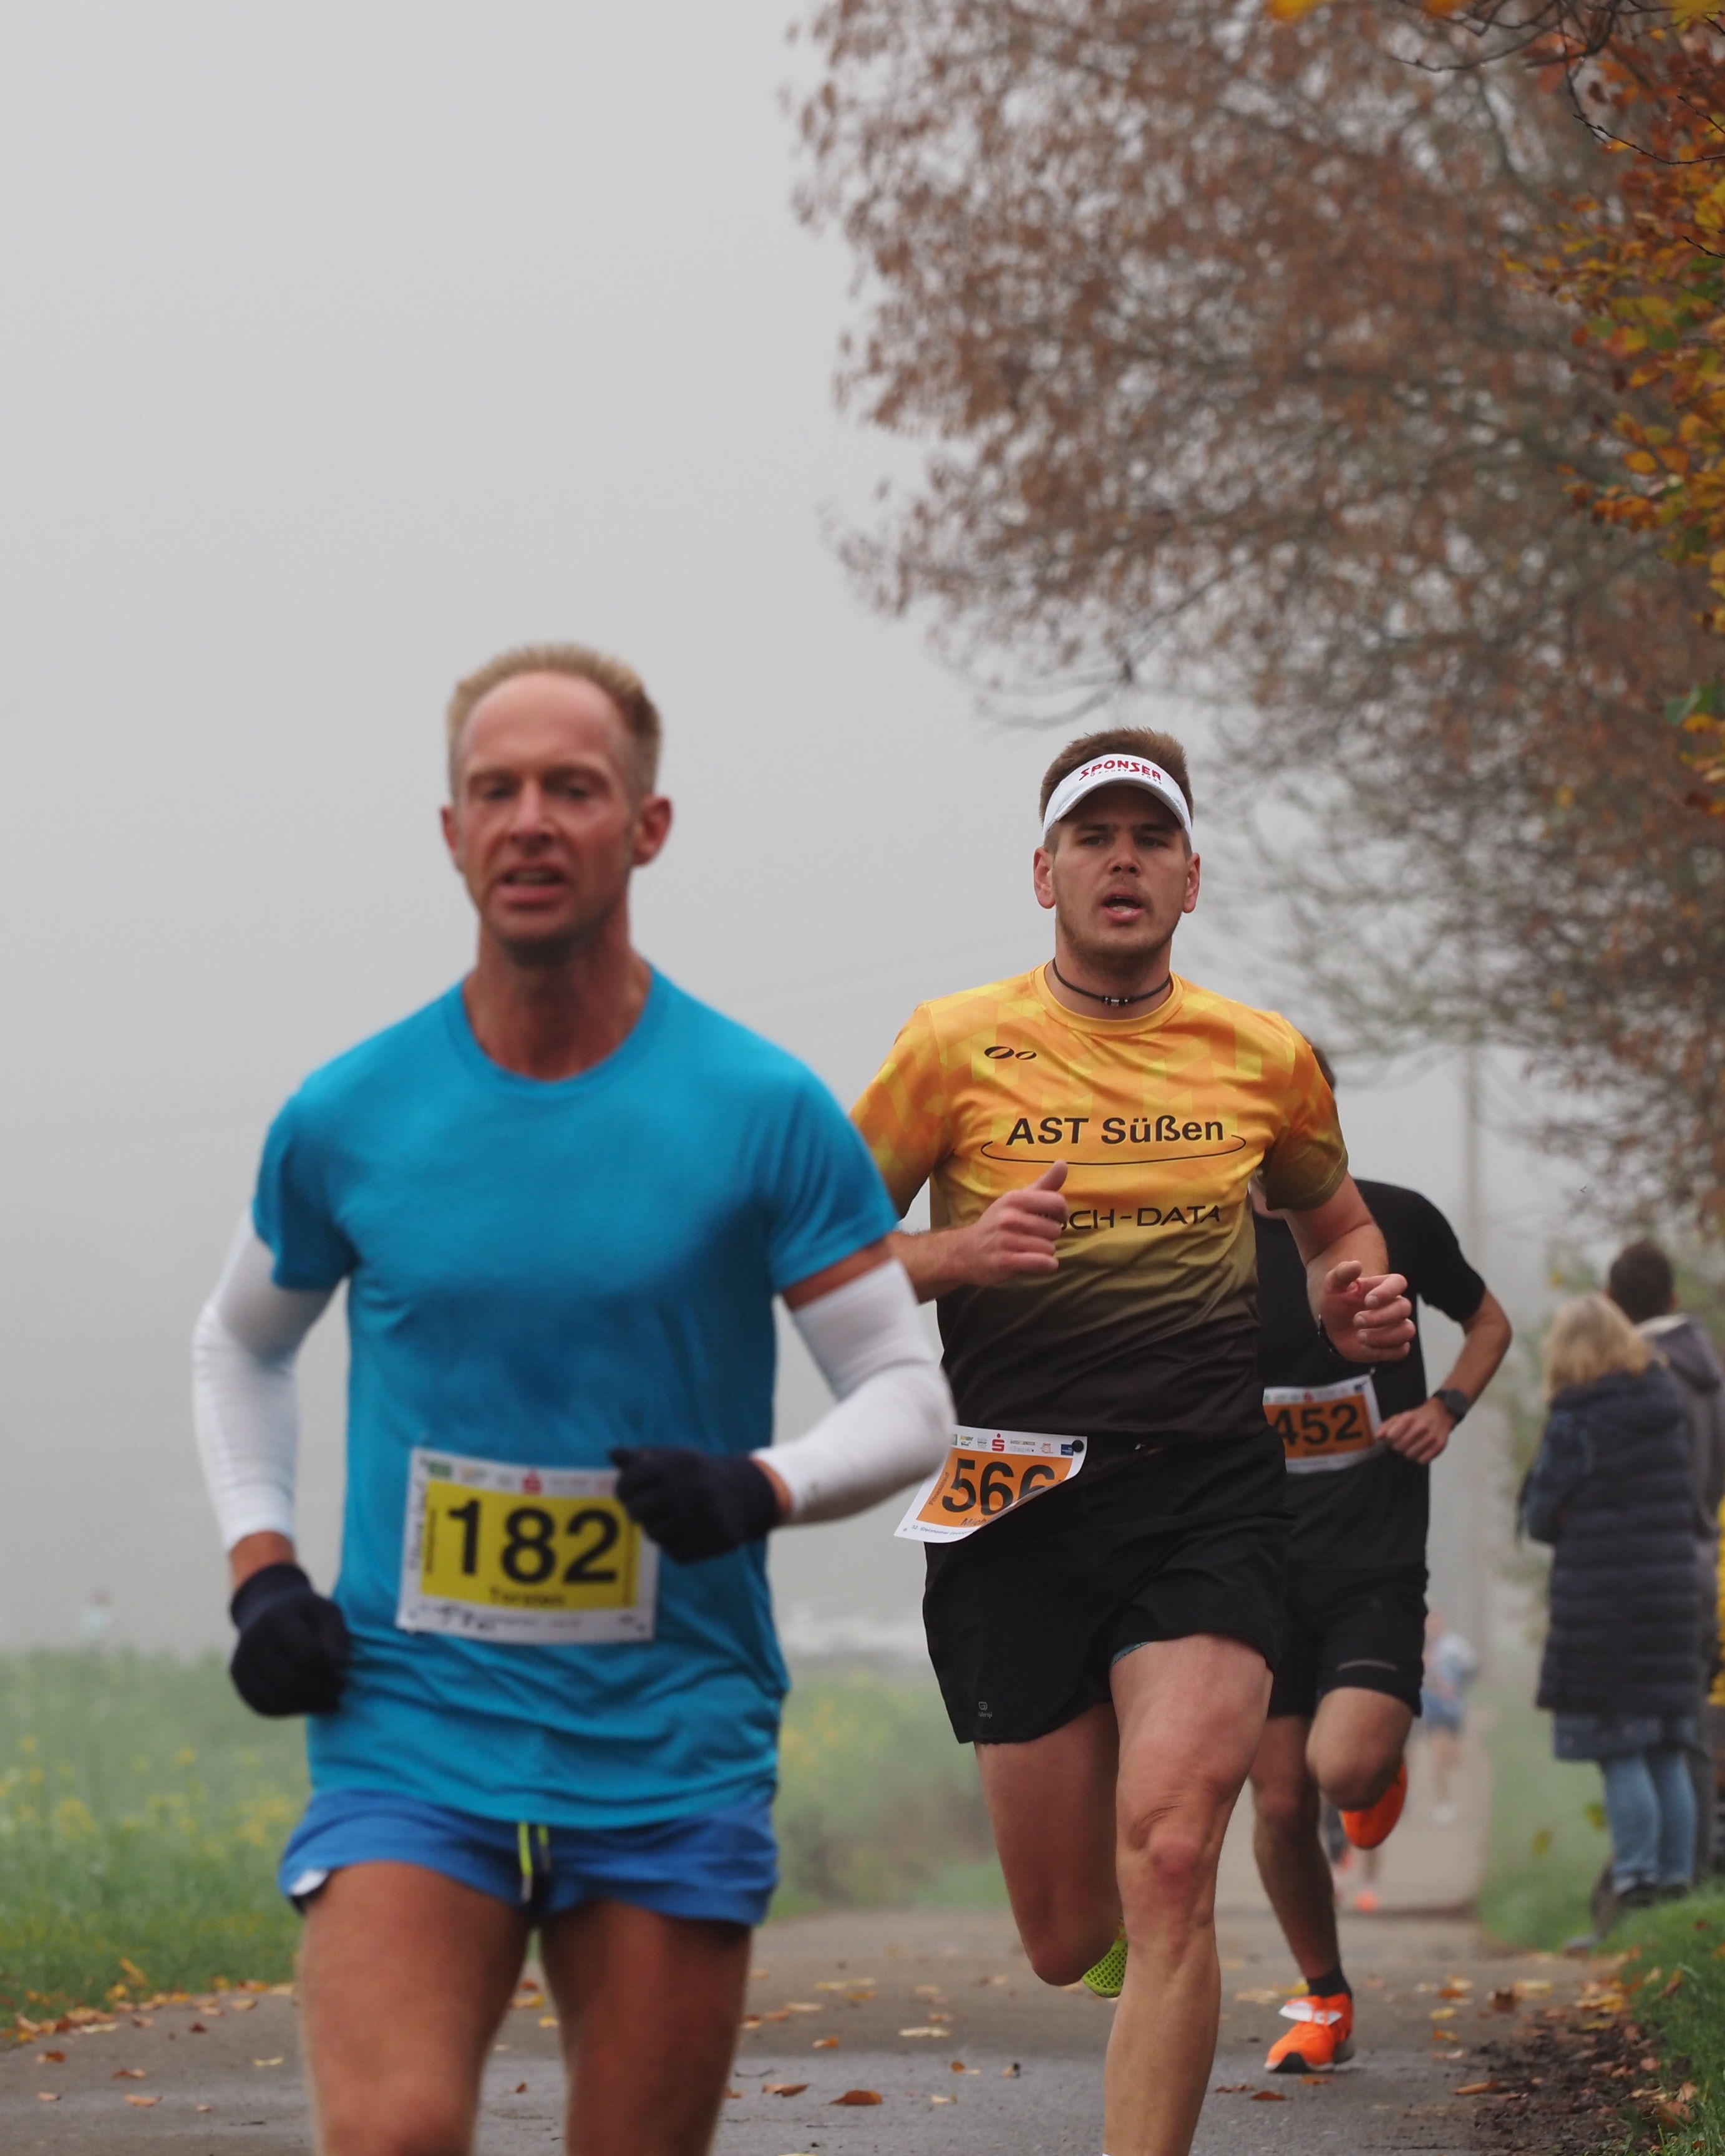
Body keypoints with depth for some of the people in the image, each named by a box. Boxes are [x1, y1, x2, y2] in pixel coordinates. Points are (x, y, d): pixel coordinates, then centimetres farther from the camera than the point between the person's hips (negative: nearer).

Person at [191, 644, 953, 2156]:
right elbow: (241, 1344, 22)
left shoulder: (764, 1113, -2)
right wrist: (260, 1568, 7)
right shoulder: (348, 1119, 3)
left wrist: (762, 1489, -18)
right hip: (409, 1735, 0)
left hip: (674, 1751, 0)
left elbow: (909, 1397, 2)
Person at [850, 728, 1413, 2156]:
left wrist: (1357, 1301, 4)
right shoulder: (955, 1047, 2)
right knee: (1068, 1944, 5)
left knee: (1167, 1858, -21)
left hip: (1210, 1491, 0)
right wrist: (955, 1256, -15)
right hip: (1021, 1503, 0)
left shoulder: (1267, 1058, 9)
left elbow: (1333, 1222, 27)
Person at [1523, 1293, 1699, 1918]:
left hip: (1601, 1603, -6)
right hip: (1671, 1598, 6)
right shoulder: (1667, 1415, 8)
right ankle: (1676, 1878, 13)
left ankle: (1637, 1879, -8)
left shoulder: (1575, 1422, -11)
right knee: (1667, 1754, 11)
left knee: (1619, 1754, -4)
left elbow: (1540, 1516, -5)